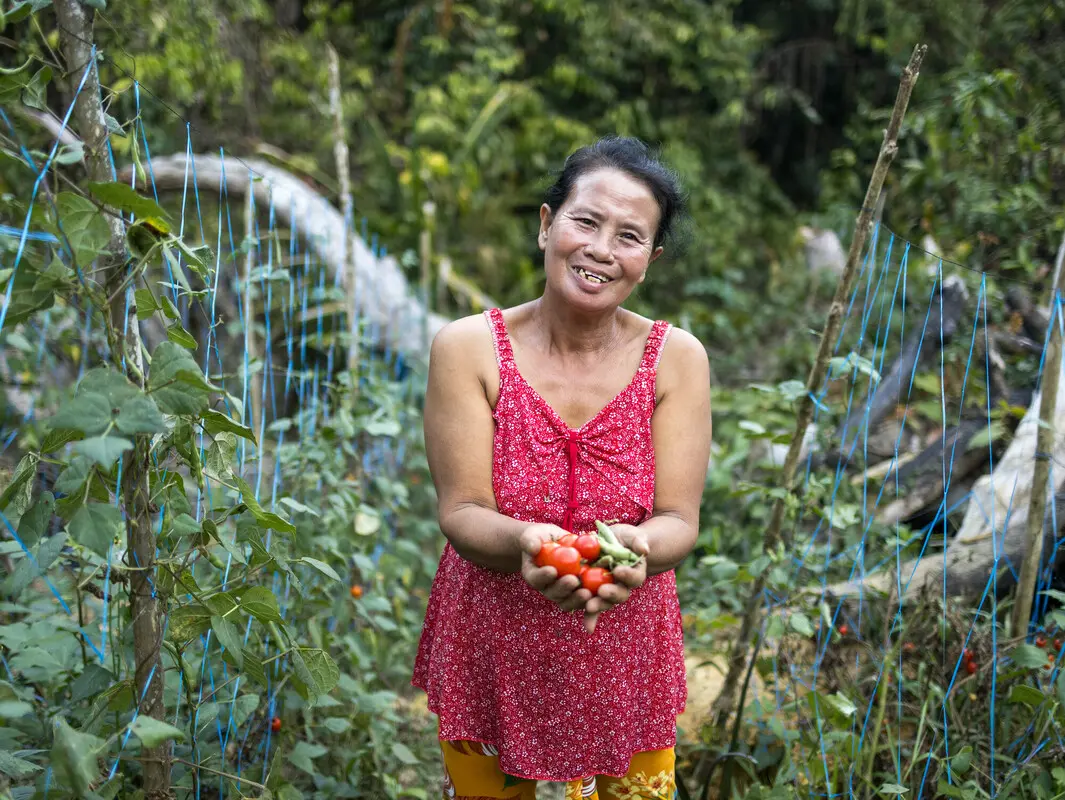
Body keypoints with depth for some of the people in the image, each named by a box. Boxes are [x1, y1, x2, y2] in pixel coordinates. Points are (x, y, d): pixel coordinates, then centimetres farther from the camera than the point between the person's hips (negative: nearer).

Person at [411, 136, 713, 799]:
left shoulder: (676, 358, -8)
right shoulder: (470, 347, -11)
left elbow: (679, 520, -11)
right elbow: (461, 511, -15)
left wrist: (637, 545, -35)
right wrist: (525, 544, -37)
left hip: (628, 649, 1)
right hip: (490, 651, -1)